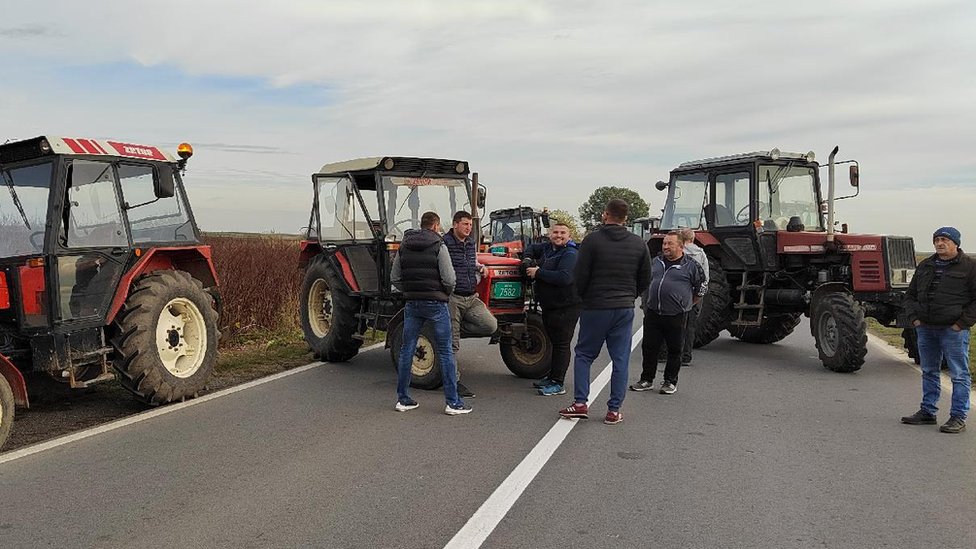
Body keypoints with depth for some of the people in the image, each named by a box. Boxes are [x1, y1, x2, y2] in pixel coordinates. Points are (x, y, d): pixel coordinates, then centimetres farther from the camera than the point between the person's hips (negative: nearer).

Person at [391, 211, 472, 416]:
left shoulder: (404, 247, 8)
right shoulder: (438, 247, -8)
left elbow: (394, 278, 8)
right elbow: (449, 279, -13)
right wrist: (446, 294, 6)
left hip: (412, 304, 5)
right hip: (436, 305, -5)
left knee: (407, 350, 12)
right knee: (445, 352, 2)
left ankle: (403, 399, 16)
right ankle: (453, 402, 4)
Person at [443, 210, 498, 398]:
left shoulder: (472, 243, 12)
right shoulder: (444, 243, -10)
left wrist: (480, 268, 6)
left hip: (471, 298, 6)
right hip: (452, 298, -6)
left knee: (491, 325, -11)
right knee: (452, 343, 0)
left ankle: (457, 325, 9)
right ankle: (453, 381, 11)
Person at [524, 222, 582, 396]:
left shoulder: (570, 254, -17)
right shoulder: (547, 247, 10)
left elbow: (564, 278, -32)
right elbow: (532, 248, 32)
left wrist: (538, 273, -23)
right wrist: (528, 258, 9)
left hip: (565, 308, -9)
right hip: (549, 306, 9)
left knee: (561, 344, -4)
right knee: (554, 342, 19)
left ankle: (558, 384, 1)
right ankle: (552, 377, 32)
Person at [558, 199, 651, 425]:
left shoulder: (593, 240, -8)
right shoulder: (638, 244, 4)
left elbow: (580, 275, -8)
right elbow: (645, 279, 9)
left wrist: (583, 297, 10)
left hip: (595, 307, -3)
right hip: (625, 309, 3)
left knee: (584, 354, 11)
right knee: (620, 359, 7)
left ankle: (580, 402, 4)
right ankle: (614, 410, 8)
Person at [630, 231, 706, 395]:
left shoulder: (691, 265, -2)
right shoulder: (655, 262, 12)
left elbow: (701, 289, 6)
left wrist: (686, 304, 7)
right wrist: (646, 303, 19)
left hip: (676, 316, -4)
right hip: (652, 314, 4)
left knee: (674, 350, 6)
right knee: (649, 347, 8)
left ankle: (670, 382, 17)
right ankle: (646, 380, 18)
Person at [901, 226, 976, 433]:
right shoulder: (924, 266, 13)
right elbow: (910, 295, 20)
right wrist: (914, 317, 6)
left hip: (953, 330, -6)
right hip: (926, 329, 6)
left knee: (959, 374, -1)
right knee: (929, 372, 13)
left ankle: (958, 418, 5)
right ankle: (927, 412, 23)